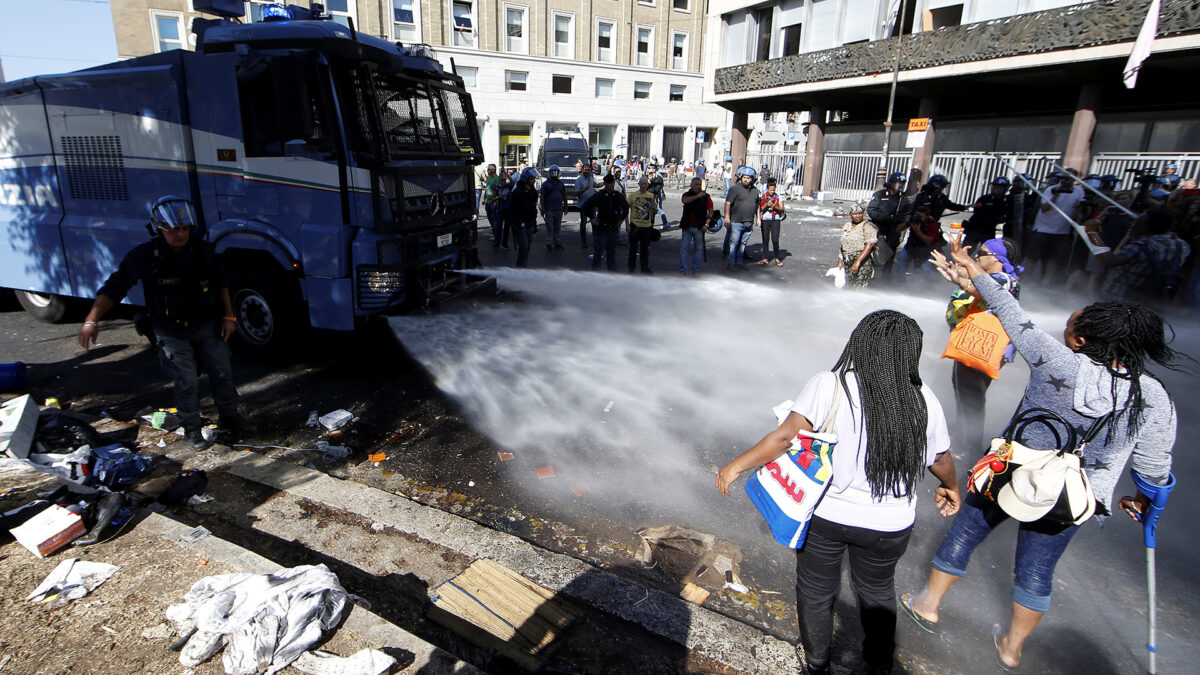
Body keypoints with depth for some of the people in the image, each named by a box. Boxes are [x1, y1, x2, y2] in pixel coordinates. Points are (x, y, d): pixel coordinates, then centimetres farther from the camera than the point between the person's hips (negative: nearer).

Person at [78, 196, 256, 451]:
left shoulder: (204, 250, -5)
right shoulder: (144, 256, -13)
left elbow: (221, 283, 9)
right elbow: (114, 287, -6)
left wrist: (228, 315, 4)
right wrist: (92, 320, -14)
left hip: (206, 325, 3)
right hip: (170, 332, -3)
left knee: (222, 372, 7)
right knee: (187, 381, -5)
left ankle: (229, 418, 27)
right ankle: (191, 429, 15)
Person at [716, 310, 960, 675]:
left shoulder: (828, 386, -20)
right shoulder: (923, 401, -10)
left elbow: (785, 437, -23)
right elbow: (940, 460, 4)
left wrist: (736, 466, -12)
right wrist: (951, 488, 26)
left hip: (824, 513, -2)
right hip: (889, 524, 2)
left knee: (815, 590, 21)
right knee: (877, 590, 28)